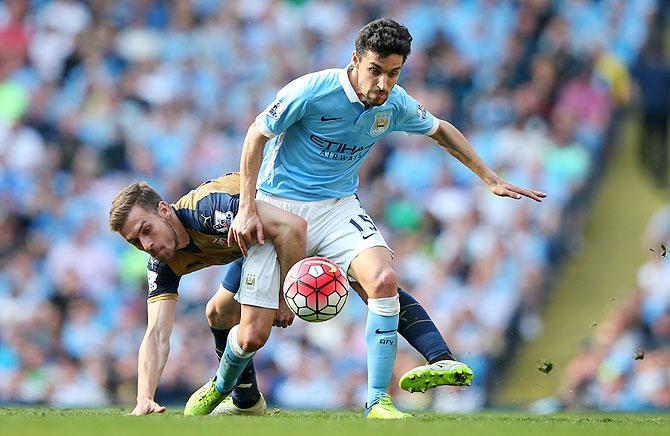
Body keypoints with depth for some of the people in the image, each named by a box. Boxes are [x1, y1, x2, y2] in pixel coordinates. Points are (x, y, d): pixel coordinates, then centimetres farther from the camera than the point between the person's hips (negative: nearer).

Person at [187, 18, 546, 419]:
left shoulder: (395, 104, -5)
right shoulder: (312, 92, -21)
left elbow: (440, 130, 16)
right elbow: (258, 134, -9)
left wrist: (492, 180, 16)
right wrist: (247, 208, -13)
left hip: (338, 206, 3)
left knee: (384, 280, -27)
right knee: (253, 336, -7)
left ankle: (378, 402, -20)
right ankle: (222, 386, 29)